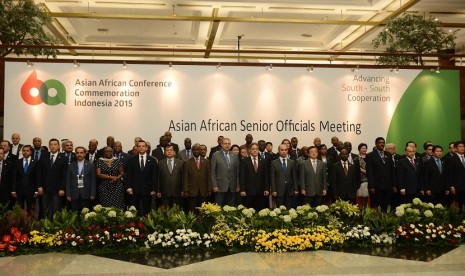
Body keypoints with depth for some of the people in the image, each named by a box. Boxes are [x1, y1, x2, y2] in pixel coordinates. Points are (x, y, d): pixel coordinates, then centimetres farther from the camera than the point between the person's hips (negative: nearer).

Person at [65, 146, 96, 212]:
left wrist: (92, 194, -3)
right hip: (74, 194, 1)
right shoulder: (71, 166, 9)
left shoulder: (90, 165, 5)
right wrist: (68, 194, 1)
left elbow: (93, 181, 3)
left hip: (86, 194, -1)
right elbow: (68, 181, 7)